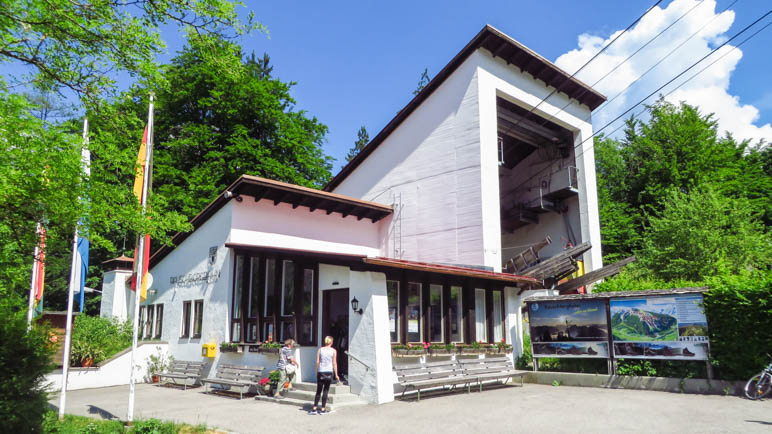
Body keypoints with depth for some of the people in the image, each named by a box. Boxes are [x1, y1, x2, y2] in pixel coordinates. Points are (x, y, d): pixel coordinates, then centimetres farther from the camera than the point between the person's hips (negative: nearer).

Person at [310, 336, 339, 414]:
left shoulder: (320, 350, 5)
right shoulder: (333, 351, 0)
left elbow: (317, 362, 2)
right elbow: (334, 363, -1)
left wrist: (316, 372, 10)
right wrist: (336, 375, 4)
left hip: (320, 372, 1)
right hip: (329, 372, -1)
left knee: (318, 391, 7)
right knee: (325, 391, 5)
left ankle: (314, 408, 4)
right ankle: (323, 409, 7)